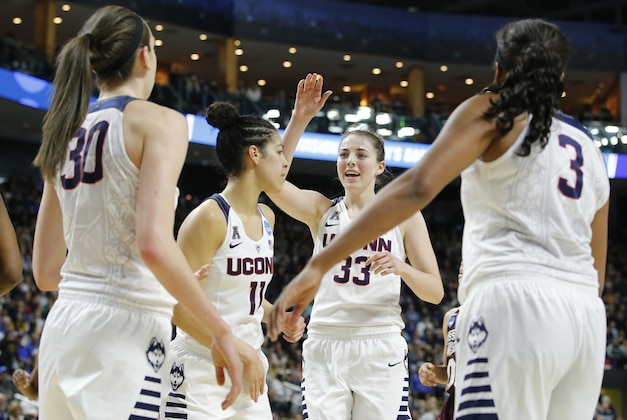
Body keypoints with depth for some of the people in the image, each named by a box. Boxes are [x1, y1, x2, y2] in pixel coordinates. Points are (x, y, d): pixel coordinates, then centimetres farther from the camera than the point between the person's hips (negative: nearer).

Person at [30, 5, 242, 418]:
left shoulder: (67, 133, 15)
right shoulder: (158, 121, -5)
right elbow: (154, 244, -19)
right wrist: (222, 332, -12)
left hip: (63, 323, 7)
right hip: (123, 329, -7)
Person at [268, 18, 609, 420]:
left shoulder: (493, 110, 7)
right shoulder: (590, 150, 24)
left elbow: (417, 186, -10)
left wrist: (319, 265, -15)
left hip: (515, 301, -7)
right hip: (586, 315, 7)